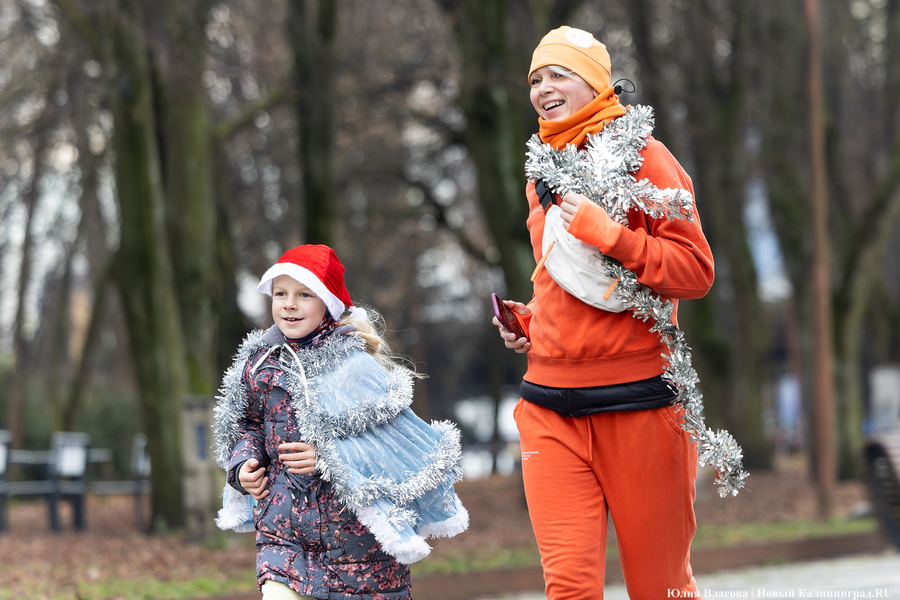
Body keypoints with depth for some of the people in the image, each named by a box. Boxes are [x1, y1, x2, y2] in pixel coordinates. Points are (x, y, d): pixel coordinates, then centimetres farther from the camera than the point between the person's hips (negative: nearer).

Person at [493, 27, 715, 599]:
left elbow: (696, 270, -9)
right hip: (550, 406, 5)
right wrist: (532, 319, 12)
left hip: (638, 402, -5)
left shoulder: (640, 155, -2)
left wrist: (609, 234, -18)